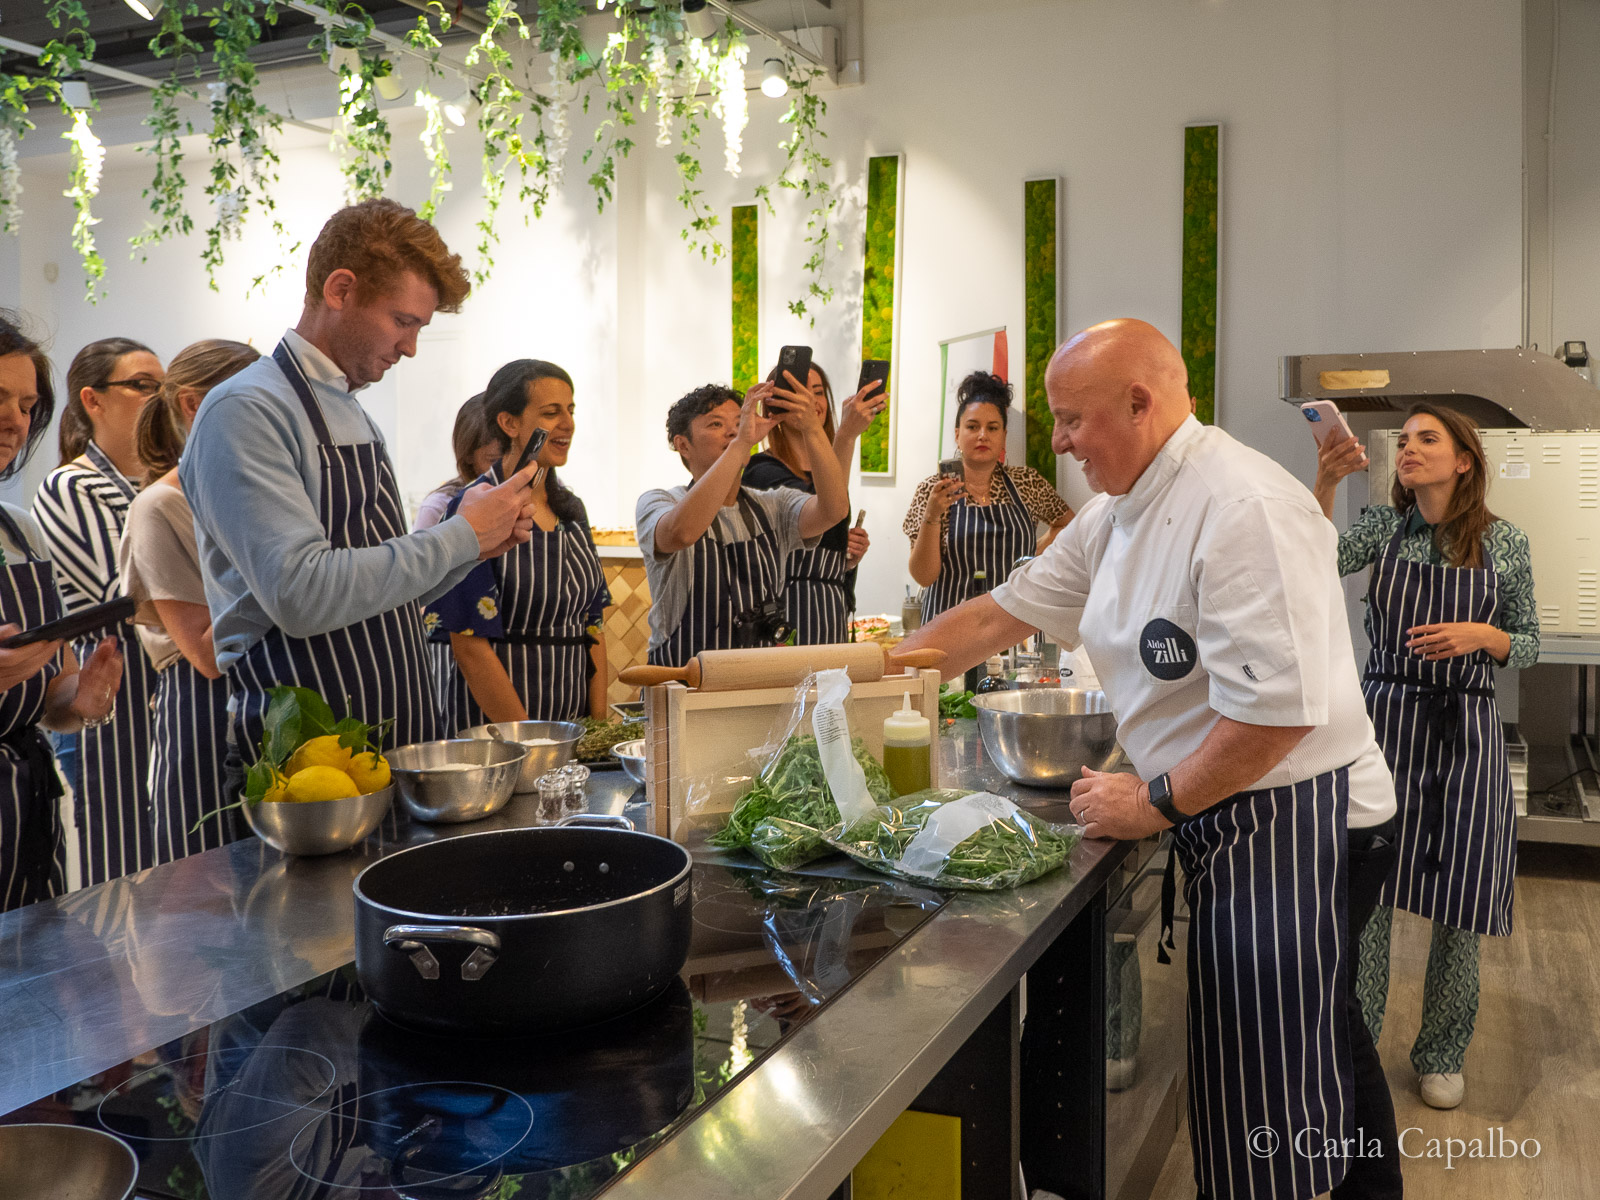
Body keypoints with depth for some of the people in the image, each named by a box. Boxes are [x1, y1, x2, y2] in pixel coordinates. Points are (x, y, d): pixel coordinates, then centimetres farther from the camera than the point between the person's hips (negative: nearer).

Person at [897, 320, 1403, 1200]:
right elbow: (1004, 611, 11)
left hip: (1294, 822, -9)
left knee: (1267, 1097, 1)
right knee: (1320, 1048, 23)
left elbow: (1278, 711, -26)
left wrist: (1156, 803, -16)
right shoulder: (1119, 515, 8)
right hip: (1226, 821, 9)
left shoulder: (1245, 509, -22)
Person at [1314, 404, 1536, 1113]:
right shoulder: (1384, 527, 3)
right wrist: (1325, 483, -29)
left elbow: (1528, 646, 7)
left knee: (1459, 905, 7)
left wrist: (1479, 635, -13)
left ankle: (1441, 1055, 27)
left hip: (1464, 732, 0)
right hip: (1384, 720, 0)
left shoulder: (1505, 544, 1)